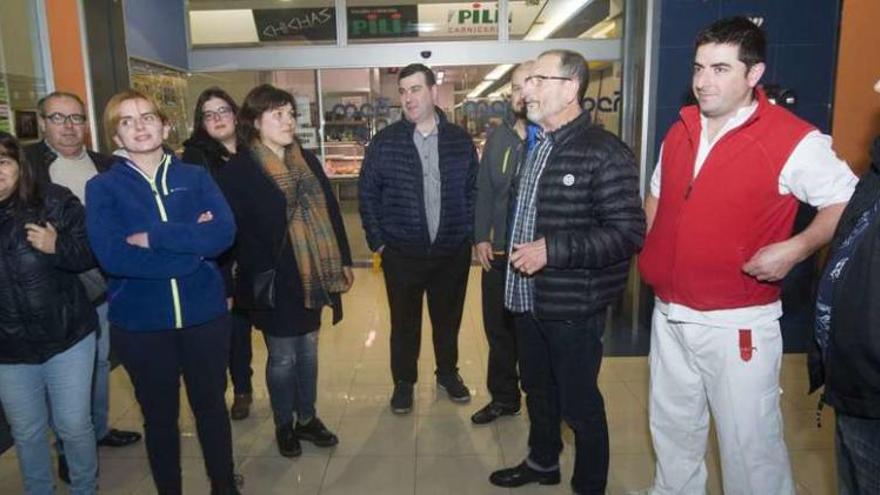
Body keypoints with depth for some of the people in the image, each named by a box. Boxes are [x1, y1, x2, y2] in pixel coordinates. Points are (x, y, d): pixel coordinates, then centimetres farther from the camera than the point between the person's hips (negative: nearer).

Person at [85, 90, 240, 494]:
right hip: (140, 322, -1)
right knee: (159, 416, 16)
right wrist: (192, 244, -18)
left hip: (204, 313, 1)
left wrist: (153, 237, -19)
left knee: (211, 405, 16)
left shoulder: (196, 177, 2)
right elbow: (111, 256, -17)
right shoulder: (102, 187, -2)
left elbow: (224, 233, -14)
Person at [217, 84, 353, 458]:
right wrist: (251, 279, -14)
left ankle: (307, 418, 34)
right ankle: (284, 425, 30)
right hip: (274, 283, -5)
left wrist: (344, 260, 9)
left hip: (313, 276, 5)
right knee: (283, 357, 8)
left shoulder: (307, 161, 8)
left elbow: (330, 213, 10)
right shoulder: (239, 170, -10)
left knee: (307, 350, 17)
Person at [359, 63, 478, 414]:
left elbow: (473, 190, 6)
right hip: (401, 253, -1)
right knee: (404, 322, 12)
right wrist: (377, 241, -3)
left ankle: (448, 373, 39)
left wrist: (469, 234, 1)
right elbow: (367, 194, 0)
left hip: (453, 252, 2)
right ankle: (403, 381, 32)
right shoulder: (384, 142, -3)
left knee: (448, 318, 17)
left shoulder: (460, 140, 1)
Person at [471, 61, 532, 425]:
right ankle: (503, 396, 34)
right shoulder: (498, 137, 8)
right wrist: (481, 238, 3)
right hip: (499, 253, 5)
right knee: (498, 328, 15)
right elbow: (484, 190, 10)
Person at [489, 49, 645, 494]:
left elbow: (628, 232, -22)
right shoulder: (536, 146, 10)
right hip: (528, 298, 8)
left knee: (579, 405, 8)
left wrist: (552, 250, -26)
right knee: (537, 390, 24)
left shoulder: (604, 153, -17)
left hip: (573, 307, -8)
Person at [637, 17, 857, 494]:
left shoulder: (793, 139, -13)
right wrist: (649, 252, 6)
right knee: (671, 428, 22)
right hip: (668, 316, 6)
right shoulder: (680, 130, 6)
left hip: (736, 325, -6)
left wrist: (796, 248, -23)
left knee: (749, 443, 7)